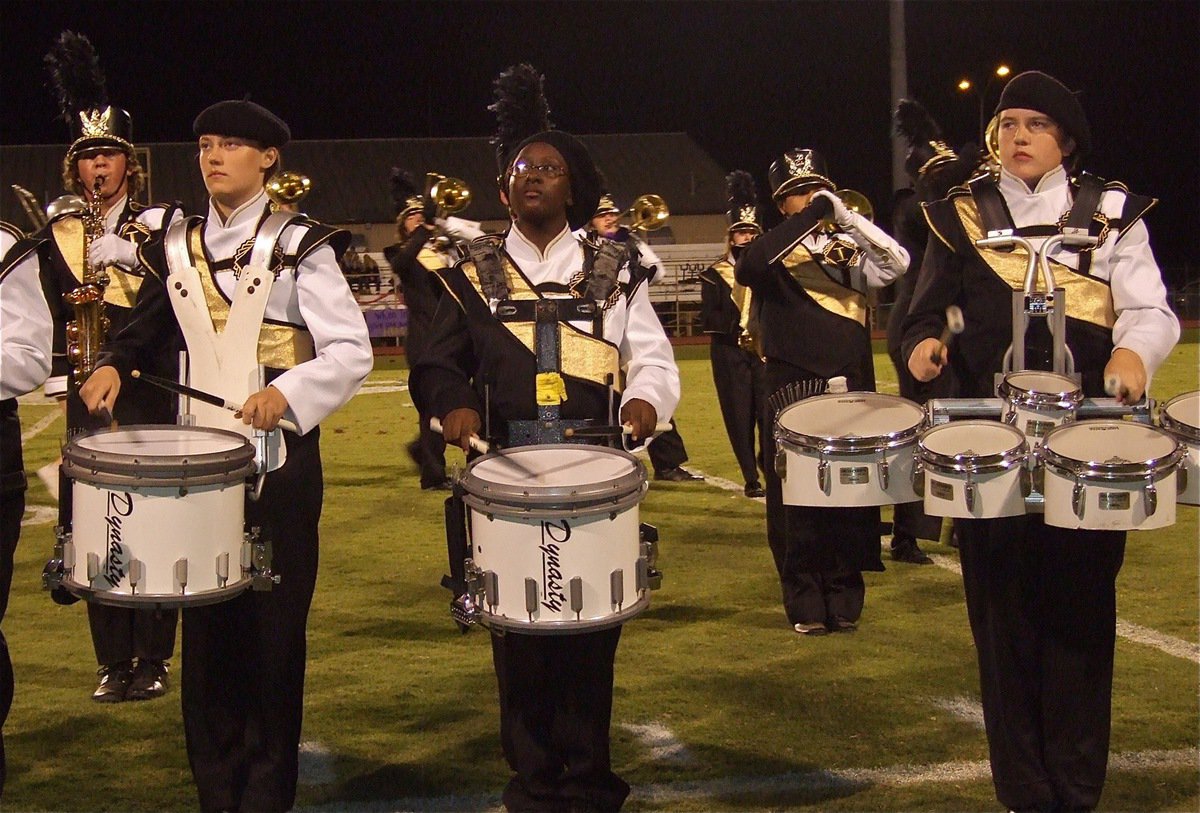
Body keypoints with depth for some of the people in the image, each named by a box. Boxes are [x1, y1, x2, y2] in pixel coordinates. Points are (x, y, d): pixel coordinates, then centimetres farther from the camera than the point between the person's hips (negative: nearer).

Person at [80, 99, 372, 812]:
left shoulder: (299, 246, -5)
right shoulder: (177, 249, 11)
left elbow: (351, 352, -10)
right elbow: (150, 331, 23)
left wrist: (287, 391, -26)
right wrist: (114, 367, 3)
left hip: (280, 455, -4)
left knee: (274, 623, 1)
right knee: (208, 624, 5)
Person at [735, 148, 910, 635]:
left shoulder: (848, 249, 11)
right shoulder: (771, 252, 4)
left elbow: (898, 263, -5)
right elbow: (746, 269, -19)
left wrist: (846, 216, -12)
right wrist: (809, 218, -19)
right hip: (792, 394, -2)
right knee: (796, 501, 0)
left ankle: (844, 599, 14)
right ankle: (806, 605, 8)